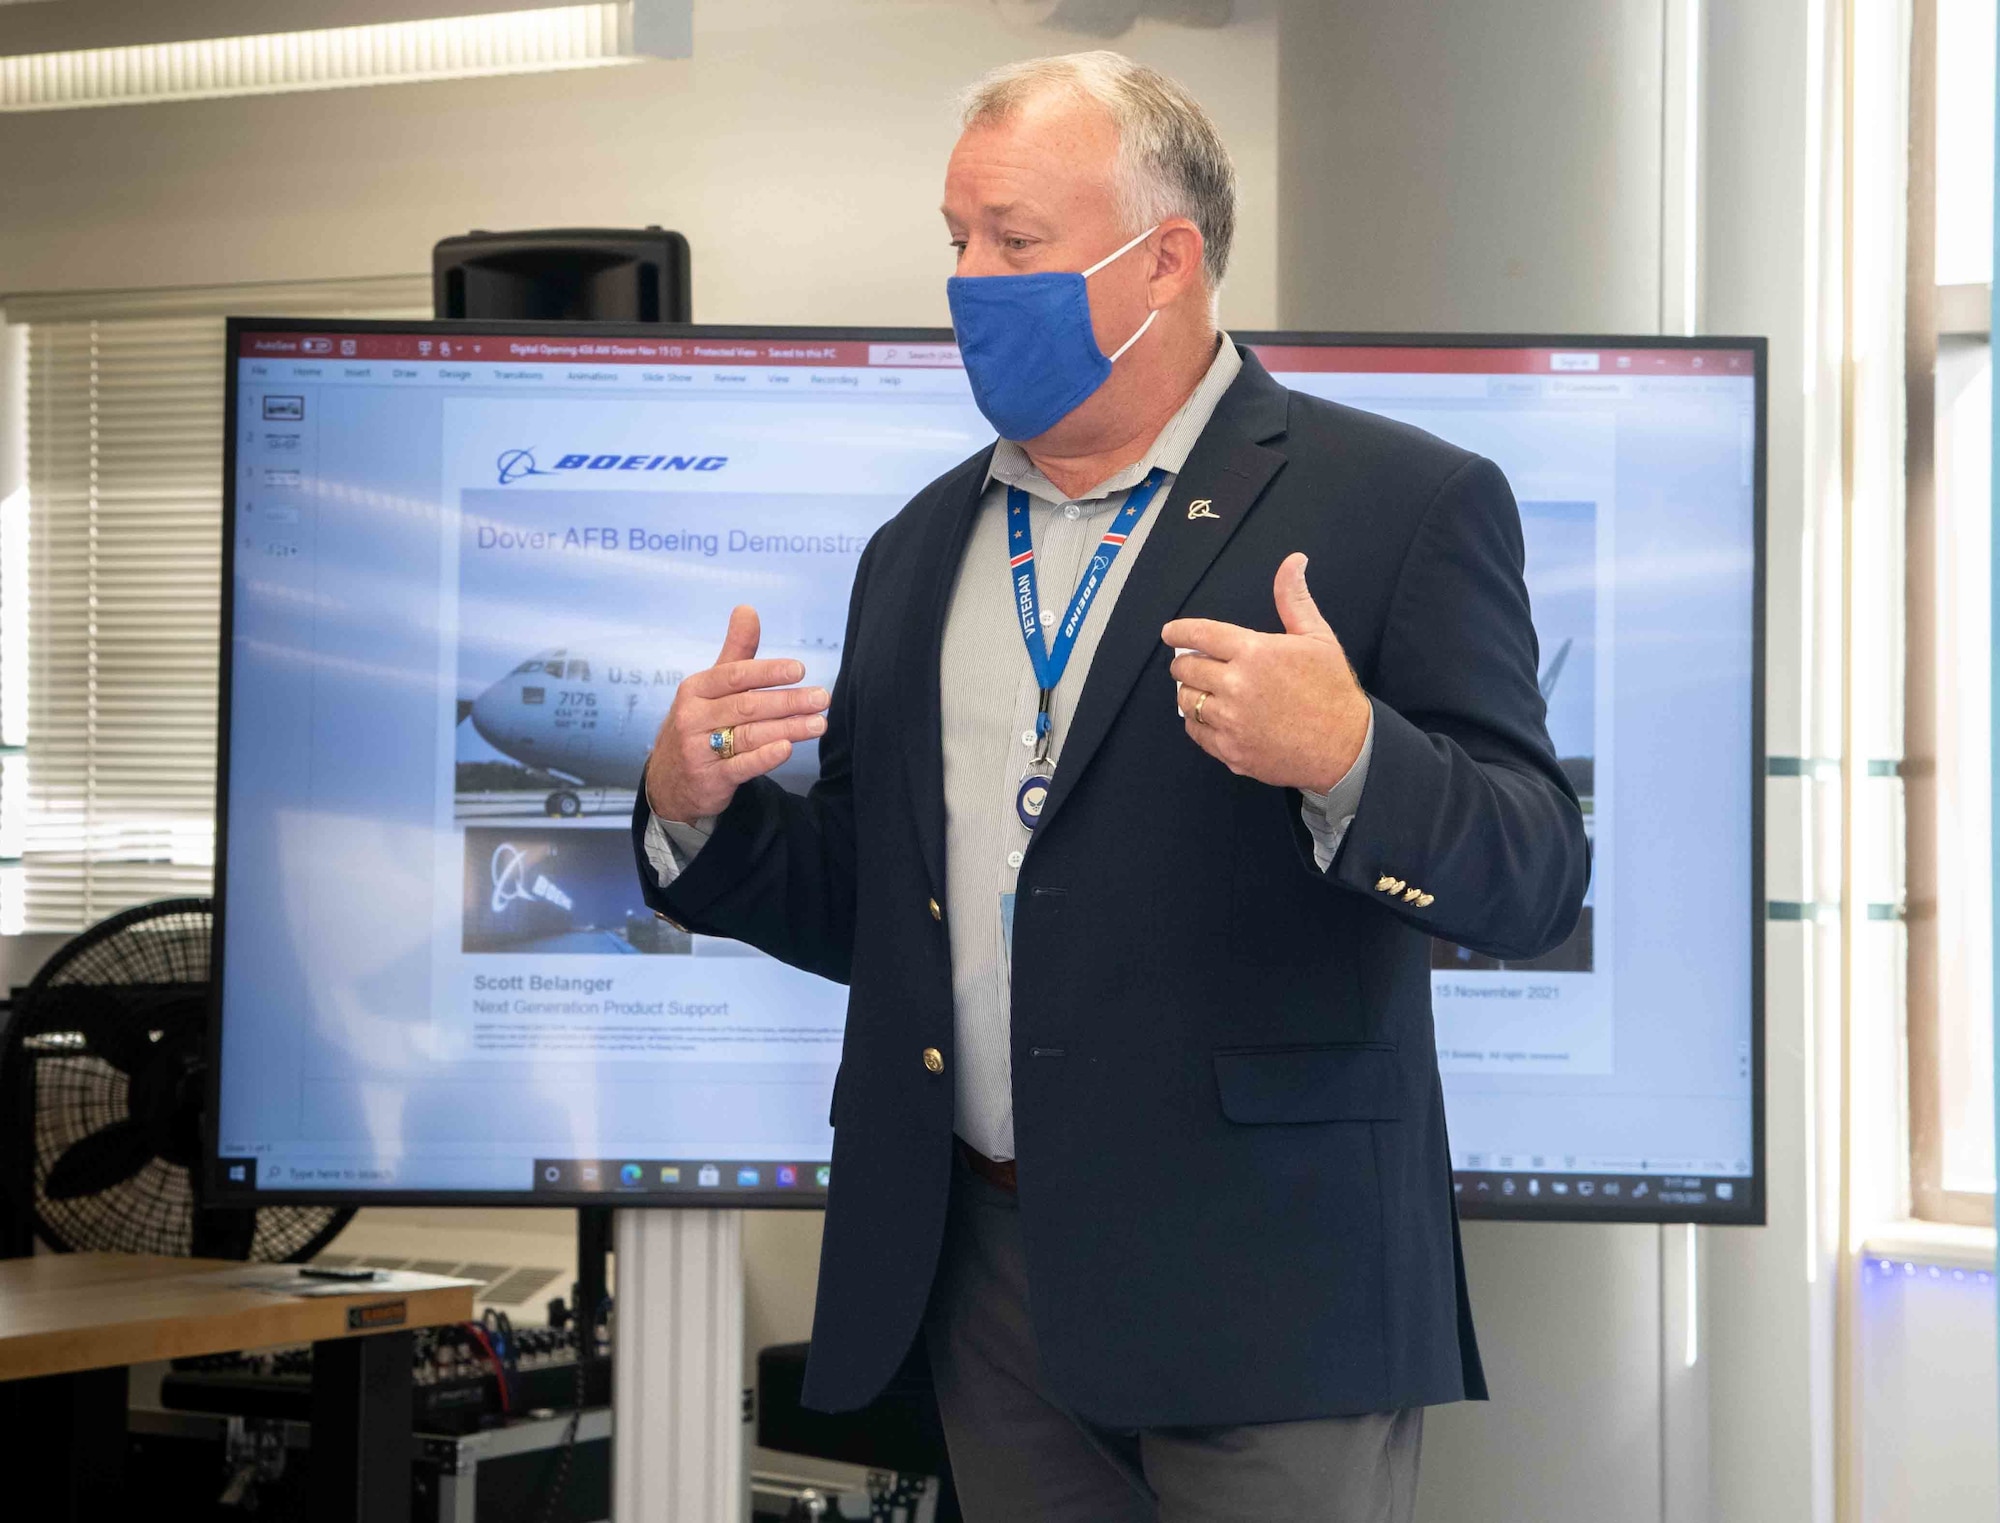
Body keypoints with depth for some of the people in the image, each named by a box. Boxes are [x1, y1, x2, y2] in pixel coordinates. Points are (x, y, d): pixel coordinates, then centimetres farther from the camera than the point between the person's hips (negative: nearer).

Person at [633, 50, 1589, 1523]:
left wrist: (1348, 760, -29)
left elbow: (1534, 880, -10)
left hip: (1267, 1294, -5)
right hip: (991, 1283, 5)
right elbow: (859, 904, 19)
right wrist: (696, 810, 0)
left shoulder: (1401, 503, -4)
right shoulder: (923, 549, 15)